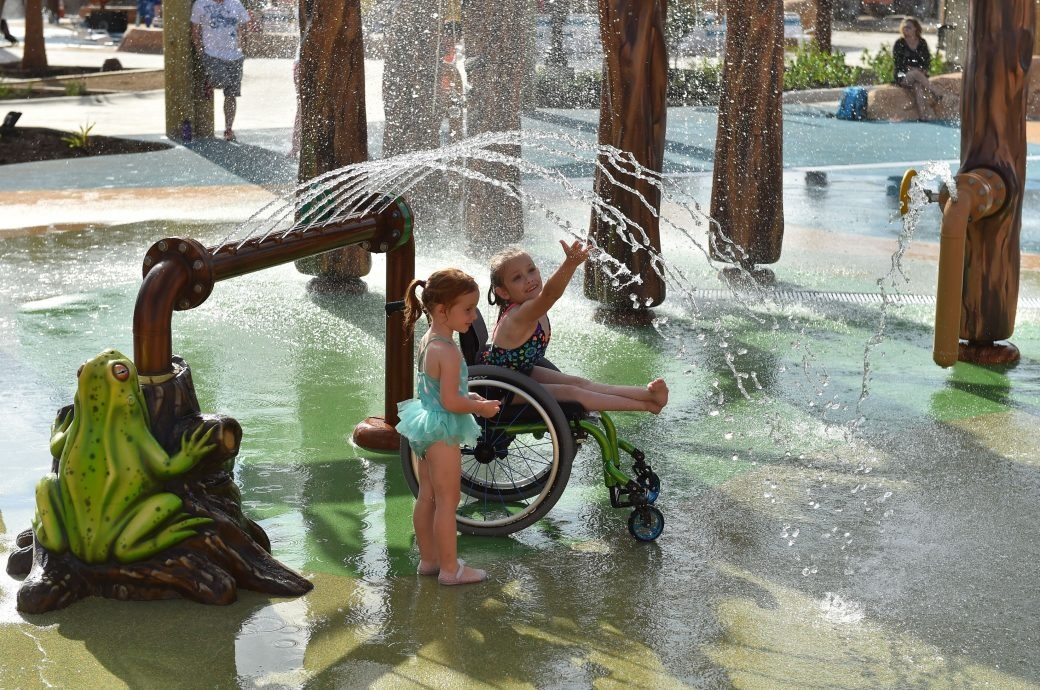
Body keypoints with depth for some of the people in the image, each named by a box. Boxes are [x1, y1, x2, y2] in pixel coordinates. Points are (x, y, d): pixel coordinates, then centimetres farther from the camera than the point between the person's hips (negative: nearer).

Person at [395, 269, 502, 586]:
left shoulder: (426, 342, 5)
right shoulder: (448, 351, -25)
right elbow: (450, 402, -25)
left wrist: (467, 397, 12)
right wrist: (481, 407, -11)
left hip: (426, 424, 10)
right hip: (443, 431, -10)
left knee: (426, 498, 17)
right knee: (448, 501, 1)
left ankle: (428, 559, 29)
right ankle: (450, 569, 9)